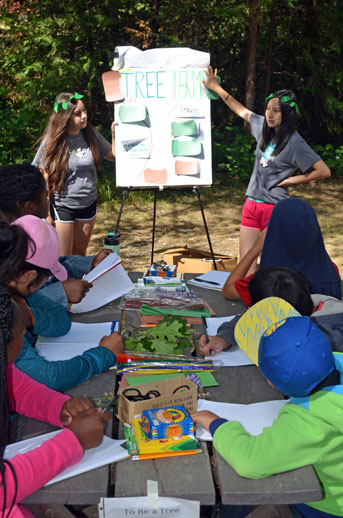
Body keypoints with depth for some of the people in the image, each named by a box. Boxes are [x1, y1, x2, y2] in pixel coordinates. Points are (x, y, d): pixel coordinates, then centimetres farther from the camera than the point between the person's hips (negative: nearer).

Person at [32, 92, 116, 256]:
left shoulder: (91, 134, -2)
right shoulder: (52, 140, -13)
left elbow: (113, 156, 10)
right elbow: (45, 178, -10)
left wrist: (114, 133, -6)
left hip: (88, 204, 4)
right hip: (62, 206, -4)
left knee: (80, 254, 16)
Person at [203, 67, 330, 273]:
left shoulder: (295, 143, -13)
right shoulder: (264, 127, 7)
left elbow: (324, 171, -15)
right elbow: (241, 110, 23)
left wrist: (290, 180, -9)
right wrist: (216, 87, 26)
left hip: (274, 207, -7)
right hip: (251, 204, 7)